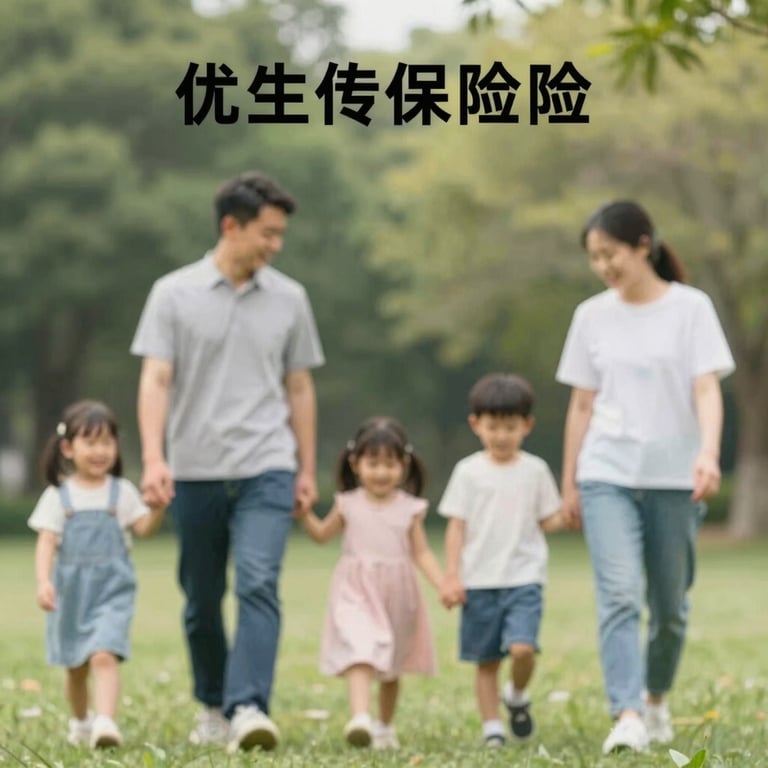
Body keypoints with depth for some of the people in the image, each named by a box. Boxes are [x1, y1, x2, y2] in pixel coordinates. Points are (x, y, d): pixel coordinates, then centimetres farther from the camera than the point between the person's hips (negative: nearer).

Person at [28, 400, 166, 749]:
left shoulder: (122, 491, 2)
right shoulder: (58, 495, 1)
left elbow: (144, 527, -8)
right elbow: (47, 541, -6)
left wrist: (158, 506, -28)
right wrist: (43, 581, -20)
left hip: (112, 589, -2)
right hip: (71, 590, 2)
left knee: (104, 655, -21)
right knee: (76, 665, 16)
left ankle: (105, 722, -32)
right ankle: (80, 722, 38)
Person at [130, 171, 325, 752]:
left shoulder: (289, 299, 6)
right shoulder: (175, 294, -1)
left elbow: (300, 389, 12)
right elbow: (156, 380, -6)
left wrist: (308, 470, 11)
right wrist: (154, 458, -19)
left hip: (266, 470, 0)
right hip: (195, 474, 0)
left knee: (259, 585, -18)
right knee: (202, 601, 10)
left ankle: (249, 710, -25)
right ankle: (213, 707, 28)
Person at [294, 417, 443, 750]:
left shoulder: (410, 509, -1)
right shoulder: (348, 504, 1)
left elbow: (421, 553, 1)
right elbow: (322, 534, 17)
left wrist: (443, 584, -12)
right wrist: (304, 514, -1)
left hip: (396, 594, 2)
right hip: (356, 592, -2)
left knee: (391, 666, 16)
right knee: (360, 651, -23)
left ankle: (385, 727, 34)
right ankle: (360, 719, -38)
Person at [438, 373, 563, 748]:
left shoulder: (535, 470, 5)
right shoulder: (469, 471, 3)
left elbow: (549, 521, 11)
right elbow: (456, 526, 3)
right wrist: (451, 577, -3)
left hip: (524, 579, 0)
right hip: (479, 581, 1)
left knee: (522, 647, -19)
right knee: (486, 660, 5)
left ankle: (517, 695, 11)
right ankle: (492, 728, 17)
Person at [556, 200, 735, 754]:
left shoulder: (690, 307, -1)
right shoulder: (592, 315, 7)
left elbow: (706, 388, -10)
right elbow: (582, 404, 12)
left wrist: (709, 452, -26)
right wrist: (568, 483, 11)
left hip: (674, 478, -1)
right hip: (607, 476, 1)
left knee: (670, 604, 8)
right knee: (619, 596, -15)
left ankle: (657, 699, 32)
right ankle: (627, 717, -22)